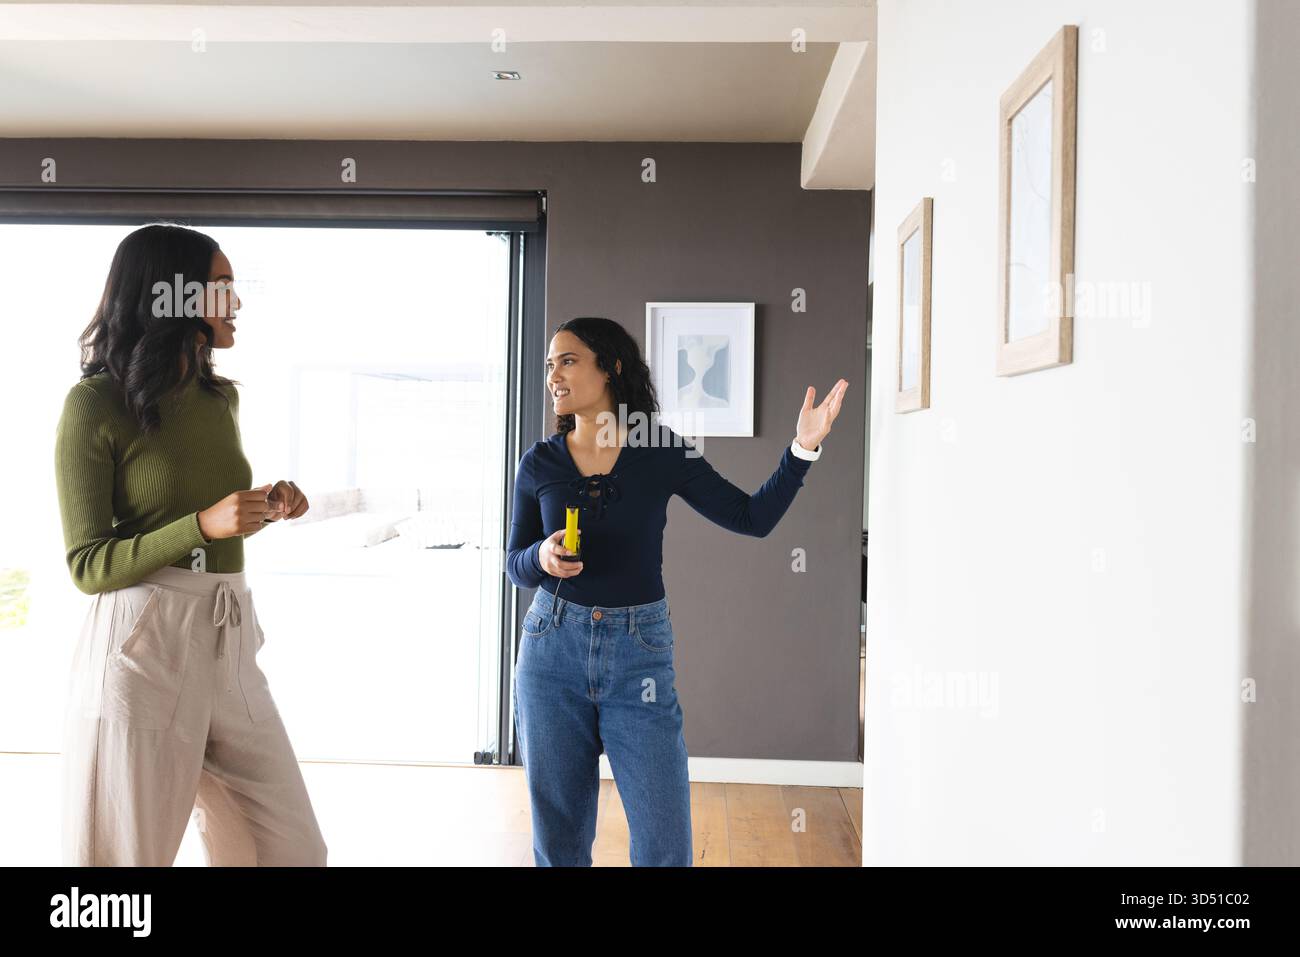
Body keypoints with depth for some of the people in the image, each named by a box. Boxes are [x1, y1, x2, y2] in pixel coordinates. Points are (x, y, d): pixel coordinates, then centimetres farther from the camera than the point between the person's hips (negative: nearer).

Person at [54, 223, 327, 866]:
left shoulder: (219, 397, 13)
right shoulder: (96, 404, -7)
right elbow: (88, 565, -9)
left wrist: (267, 508, 5)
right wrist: (205, 525, -21)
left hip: (228, 644, 6)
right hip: (142, 647, -6)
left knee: (294, 848, 8)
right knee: (128, 856, 7)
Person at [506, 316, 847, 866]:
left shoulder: (662, 453, -2)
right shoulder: (539, 464, 2)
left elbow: (752, 518, 0)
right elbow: (515, 566, 10)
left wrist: (802, 449, -10)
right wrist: (541, 558, -12)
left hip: (638, 655, -1)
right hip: (553, 650, 2)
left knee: (664, 842, 1)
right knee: (558, 836, 10)